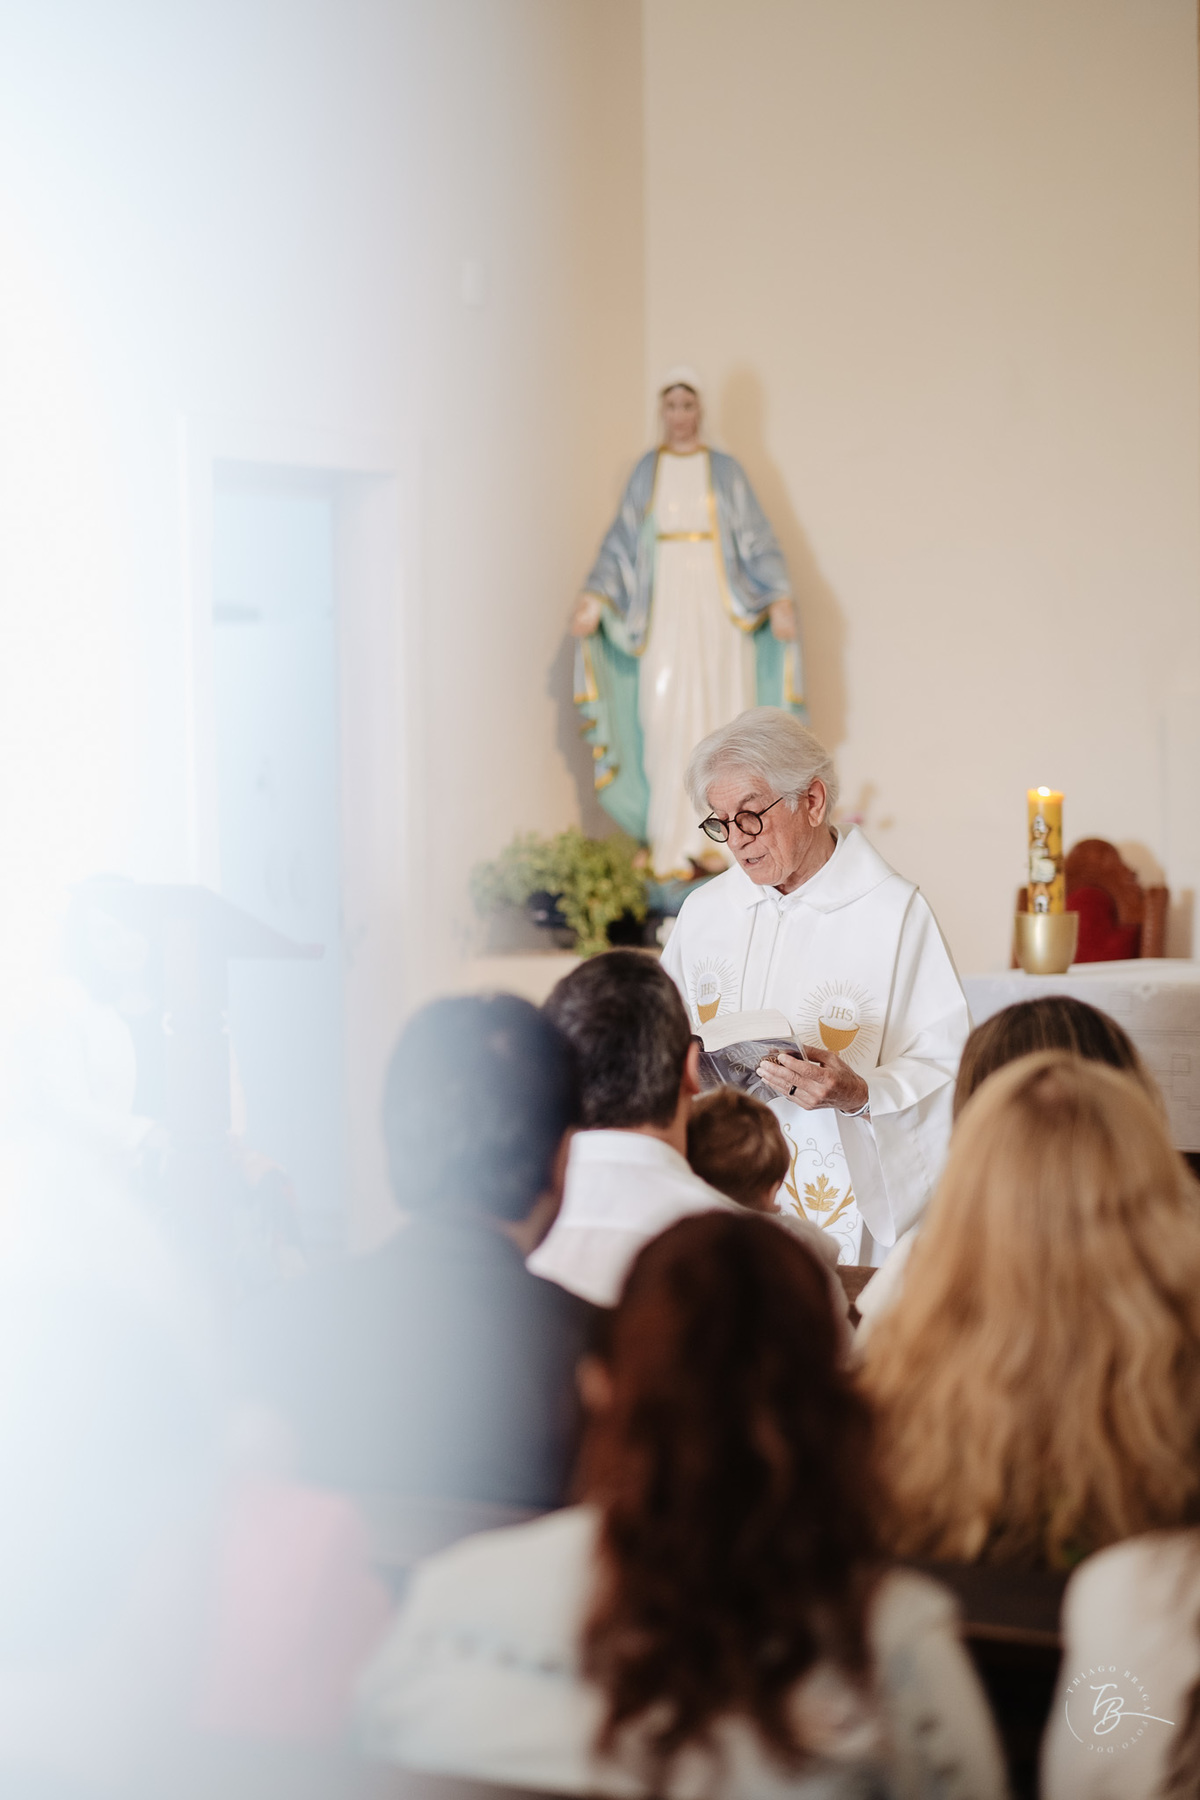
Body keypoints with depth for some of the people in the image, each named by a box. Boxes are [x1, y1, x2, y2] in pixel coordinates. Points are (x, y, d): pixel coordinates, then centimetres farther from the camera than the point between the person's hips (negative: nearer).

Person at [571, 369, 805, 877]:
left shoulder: (724, 470, 7)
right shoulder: (646, 472, 10)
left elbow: (756, 539, 3)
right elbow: (621, 543, 7)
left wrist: (780, 597, -10)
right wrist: (596, 597, -6)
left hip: (719, 610, 0)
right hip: (665, 611, 1)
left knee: (721, 717, -3)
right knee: (665, 718, -6)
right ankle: (672, 847, -2)